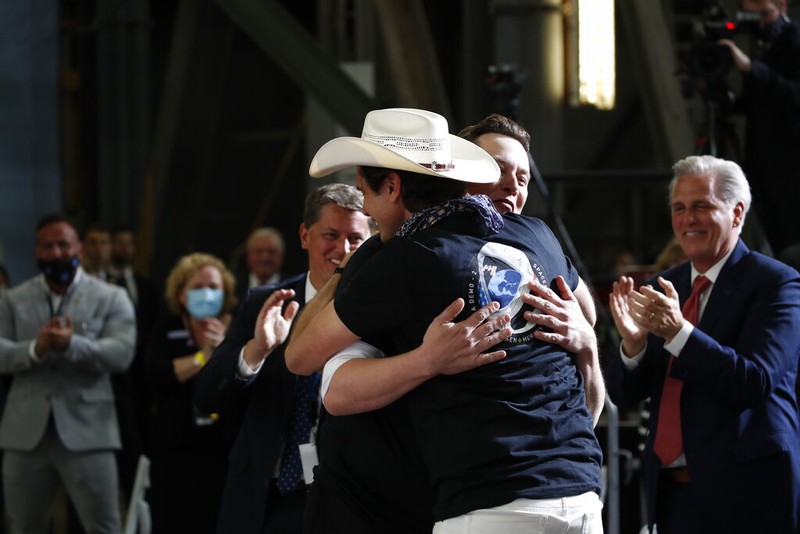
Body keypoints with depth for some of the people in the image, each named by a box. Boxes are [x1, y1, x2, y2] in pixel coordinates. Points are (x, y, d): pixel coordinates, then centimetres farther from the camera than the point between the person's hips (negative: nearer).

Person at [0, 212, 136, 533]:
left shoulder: (111, 299, 4)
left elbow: (121, 354, -10)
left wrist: (71, 345, -26)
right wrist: (35, 349, -22)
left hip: (86, 432, -3)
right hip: (26, 434, 3)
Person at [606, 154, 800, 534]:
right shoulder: (664, 289, 10)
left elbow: (754, 383, -18)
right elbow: (625, 395, 6)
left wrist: (679, 332, -27)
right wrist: (633, 343, -14)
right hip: (672, 490, 5)